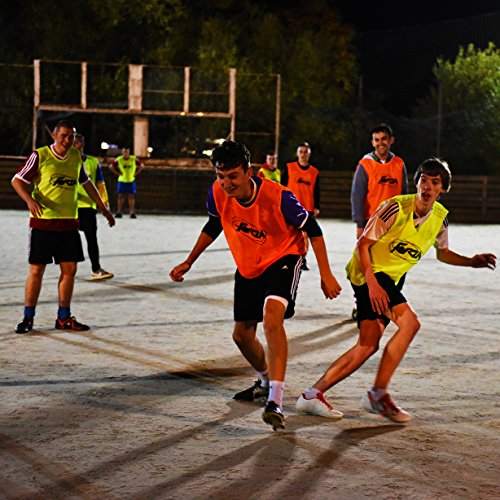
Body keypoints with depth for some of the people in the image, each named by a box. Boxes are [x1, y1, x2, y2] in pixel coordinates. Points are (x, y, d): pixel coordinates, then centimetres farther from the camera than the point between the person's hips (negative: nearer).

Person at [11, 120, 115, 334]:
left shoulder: (76, 157, 9)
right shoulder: (40, 156, -7)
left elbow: (87, 183, 24)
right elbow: (17, 180, -5)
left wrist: (103, 208, 25)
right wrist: (30, 200, -23)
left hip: (69, 223, 5)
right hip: (42, 222, -5)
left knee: (69, 269, 4)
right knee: (36, 270, -2)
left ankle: (64, 317, 15)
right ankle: (28, 318, 9)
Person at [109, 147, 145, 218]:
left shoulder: (134, 159, -6)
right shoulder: (118, 159, -7)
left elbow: (142, 166, 6)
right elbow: (111, 167, 4)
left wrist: (135, 173, -1)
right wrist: (117, 173, -3)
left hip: (131, 181, 0)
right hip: (121, 180, 0)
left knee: (131, 196, -2)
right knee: (121, 196, 0)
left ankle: (132, 212, 0)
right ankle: (119, 212, 3)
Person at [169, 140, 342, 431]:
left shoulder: (277, 197, -30)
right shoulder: (217, 193, -16)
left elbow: (312, 229, -16)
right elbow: (213, 227, 7)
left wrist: (325, 274, -15)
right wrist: (189, 263, 8)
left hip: (283, 258, -6)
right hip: (248, 266, 6)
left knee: (272, 315, -32)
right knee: (242, 334, 12)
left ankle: (276, 401, -36)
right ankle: (266, 382, 44)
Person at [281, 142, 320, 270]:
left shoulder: (315, 172, 7)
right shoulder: (289, 168, 2)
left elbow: (316, 192, 9)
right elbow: (282, 187, 3)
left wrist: (316, 207, 2)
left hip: (308, 208, 2)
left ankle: (302, 260, 12)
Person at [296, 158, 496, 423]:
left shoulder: (440, 217, 5)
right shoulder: (396, 207, -17)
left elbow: (442, 253, 23)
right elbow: (363, 243, -15)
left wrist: (471, 261, 6)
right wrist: (372, 283, -25)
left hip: (390, 280, 8)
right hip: (370, 272, -8)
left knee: (368, 345, 2)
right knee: (410, 322, -23)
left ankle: (313, 394, 7)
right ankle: (378, 394, -16)